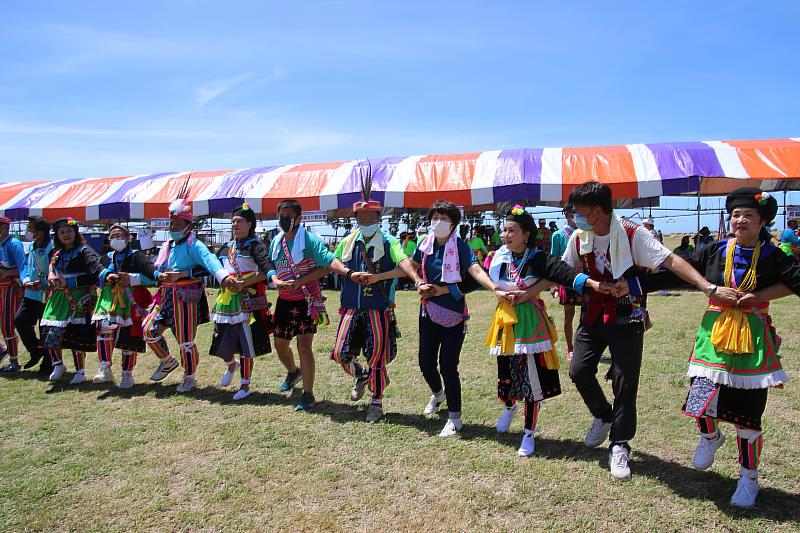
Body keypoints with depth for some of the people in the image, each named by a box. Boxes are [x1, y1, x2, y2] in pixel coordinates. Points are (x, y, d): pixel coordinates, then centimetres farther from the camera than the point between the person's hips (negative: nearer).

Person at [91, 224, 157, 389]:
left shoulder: (137, 256, 1)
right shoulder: (108, 257, 18)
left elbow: (152, 274, -12)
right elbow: (98, 272, 1)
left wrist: (132, 278, -20)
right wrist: (107, 276, -19)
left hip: (131, 302, -3)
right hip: (109, 300, 3)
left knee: (129, 339, 3)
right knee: (104, 329, -22)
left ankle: (127, 375, 17)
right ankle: (105, 369, -15)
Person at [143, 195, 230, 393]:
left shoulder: (194, 245, -11)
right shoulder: (167, 246, 14)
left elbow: (209, 262, -28)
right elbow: (156, 270, 19)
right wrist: (160, 275, -4)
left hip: (186, 297, -7)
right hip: (166, 296, 7)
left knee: (185, 339, -1)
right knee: (149, 329, 4)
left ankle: (190, 378, 18)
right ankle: (167, 361, 28)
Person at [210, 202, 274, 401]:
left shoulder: (255, 245, -7)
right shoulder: (230, 246, 13)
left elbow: (266, 271, -20)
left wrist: (242, 283, -22)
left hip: (248, 299, -6)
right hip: (228, 299, 6)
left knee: (246, 343, 1)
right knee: (222, 340, 8)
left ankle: (245, 385, 14)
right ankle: (231, 365, 41)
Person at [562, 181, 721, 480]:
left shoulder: (632, 234, -15)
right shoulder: (579, 238, -1)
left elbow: (671, 260, -21)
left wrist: (707, 286, -34)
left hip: (626, 319, -4)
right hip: (593, 315, 4)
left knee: (624, 382, -3)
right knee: (579, 370, -3)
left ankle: (620, 447, 14)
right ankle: (603, 416, 28)